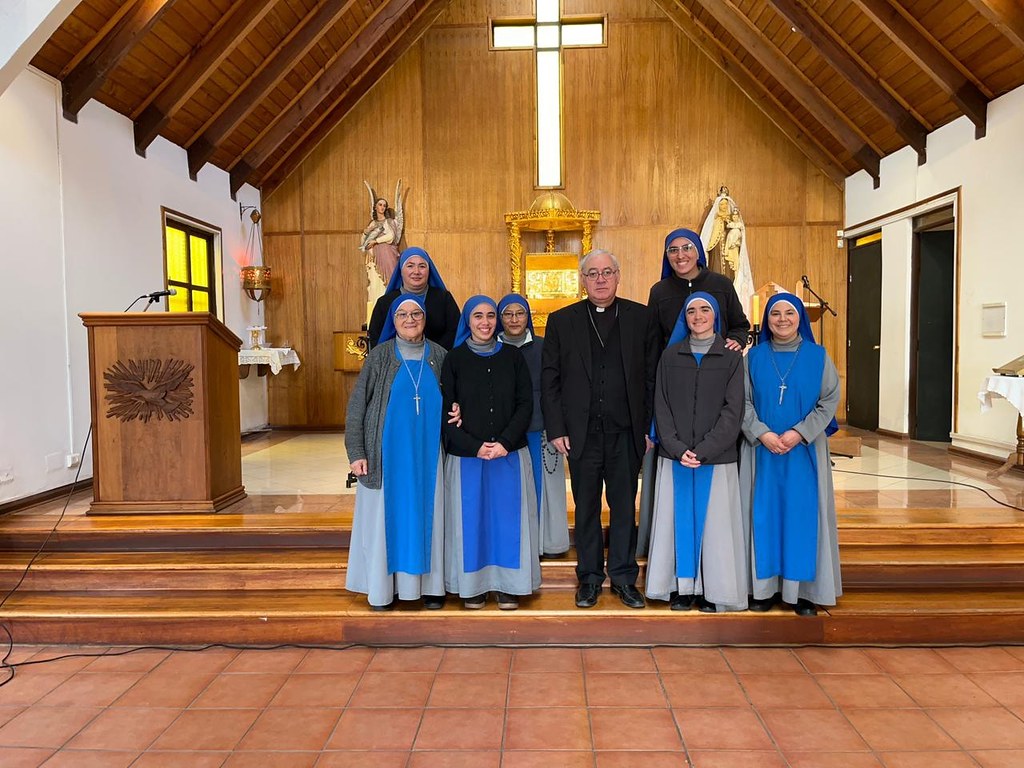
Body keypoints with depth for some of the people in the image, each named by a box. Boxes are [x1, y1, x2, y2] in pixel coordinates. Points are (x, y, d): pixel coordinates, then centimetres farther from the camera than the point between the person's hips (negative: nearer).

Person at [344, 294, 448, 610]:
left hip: (427, 453, 2)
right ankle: (383, 587, 16)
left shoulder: (439, 356, 5)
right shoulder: (379, 356, 0)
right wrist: (356, 452, -9)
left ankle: (429, 584, 18)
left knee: (427, 515, 7)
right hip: (388, 452, -2)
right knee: (386, 517, 4)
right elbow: (356, 405, -2)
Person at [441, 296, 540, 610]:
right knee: (471, 518, 4)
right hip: (466, 455, -1)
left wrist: (505, 442, -11)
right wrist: (474, 447, -13)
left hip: (510, 452, 1)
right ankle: (473, 585, 17)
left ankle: (508, 586, 16)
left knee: (507, 516, 4)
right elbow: (445, 410, -2)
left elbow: (526, 404, 2)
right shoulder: (454, 359, 1)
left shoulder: (513, 356, 5)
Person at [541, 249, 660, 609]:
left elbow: (653, 375, 3)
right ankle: (589, 578, 24)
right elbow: (549, 379, 2)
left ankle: (624, 577, 25)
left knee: (625, 507, 10)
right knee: (586, 508, 10)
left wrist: (651, 427, -2)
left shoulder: (640, 317, 5)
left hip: (627, 432, 0)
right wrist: (555, 429, -4)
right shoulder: (561, 321, 4)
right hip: (582, 433, 0)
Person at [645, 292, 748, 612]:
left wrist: (704, 450, -14)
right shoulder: (670, 355, 7)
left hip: (717, 458, -1)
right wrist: (678, 448, -10)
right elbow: (661, 406, 2)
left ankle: (711, 588, 15)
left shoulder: (731, 357, 3)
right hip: (675, 456, 1)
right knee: (678, 519, 5)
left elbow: (733, 409, -4)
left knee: (713, 521, 3)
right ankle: (681, 586, 15)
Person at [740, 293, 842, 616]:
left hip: (804, 450, 0)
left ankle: (803, 590, 14)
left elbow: (830, 400, -2)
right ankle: (766, 586, 13)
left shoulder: (818, 356, 3)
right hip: (761, 449, 1)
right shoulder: (754, 356, 4)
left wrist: (799, 433, -13)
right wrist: (762, 434, -14)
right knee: (764, 515, 3)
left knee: (803, 515, 3)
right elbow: (743, 401, 0)